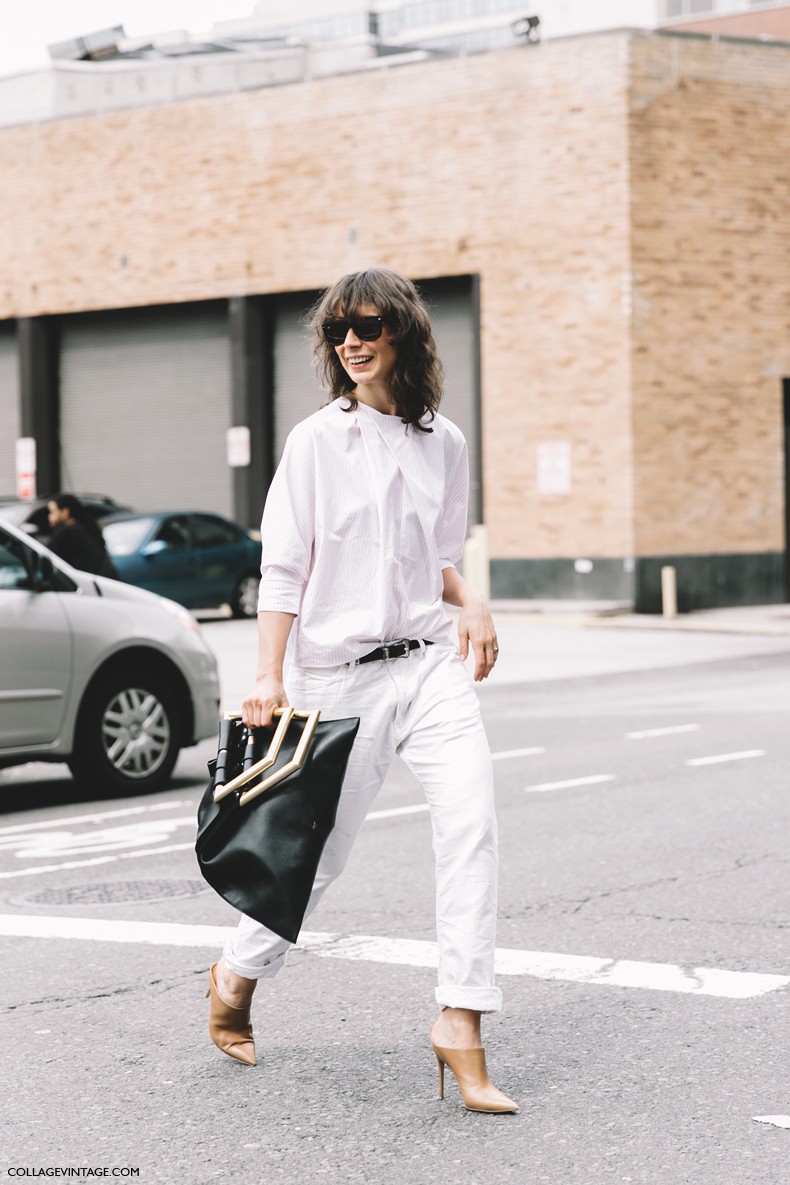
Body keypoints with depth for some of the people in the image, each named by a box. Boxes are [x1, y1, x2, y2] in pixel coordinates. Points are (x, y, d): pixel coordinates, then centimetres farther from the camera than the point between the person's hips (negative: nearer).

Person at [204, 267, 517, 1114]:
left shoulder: (444, 443, 8)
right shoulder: (317, 440, -3)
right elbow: (282, 568, -5)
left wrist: (469, 602, 0)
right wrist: (269, 676, -13)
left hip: (429, 664, 3)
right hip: (340, 675, -3)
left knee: (471, 821, -16)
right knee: (322, 849, 7)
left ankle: (460, 1020, -13)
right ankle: (237, 975, 34)